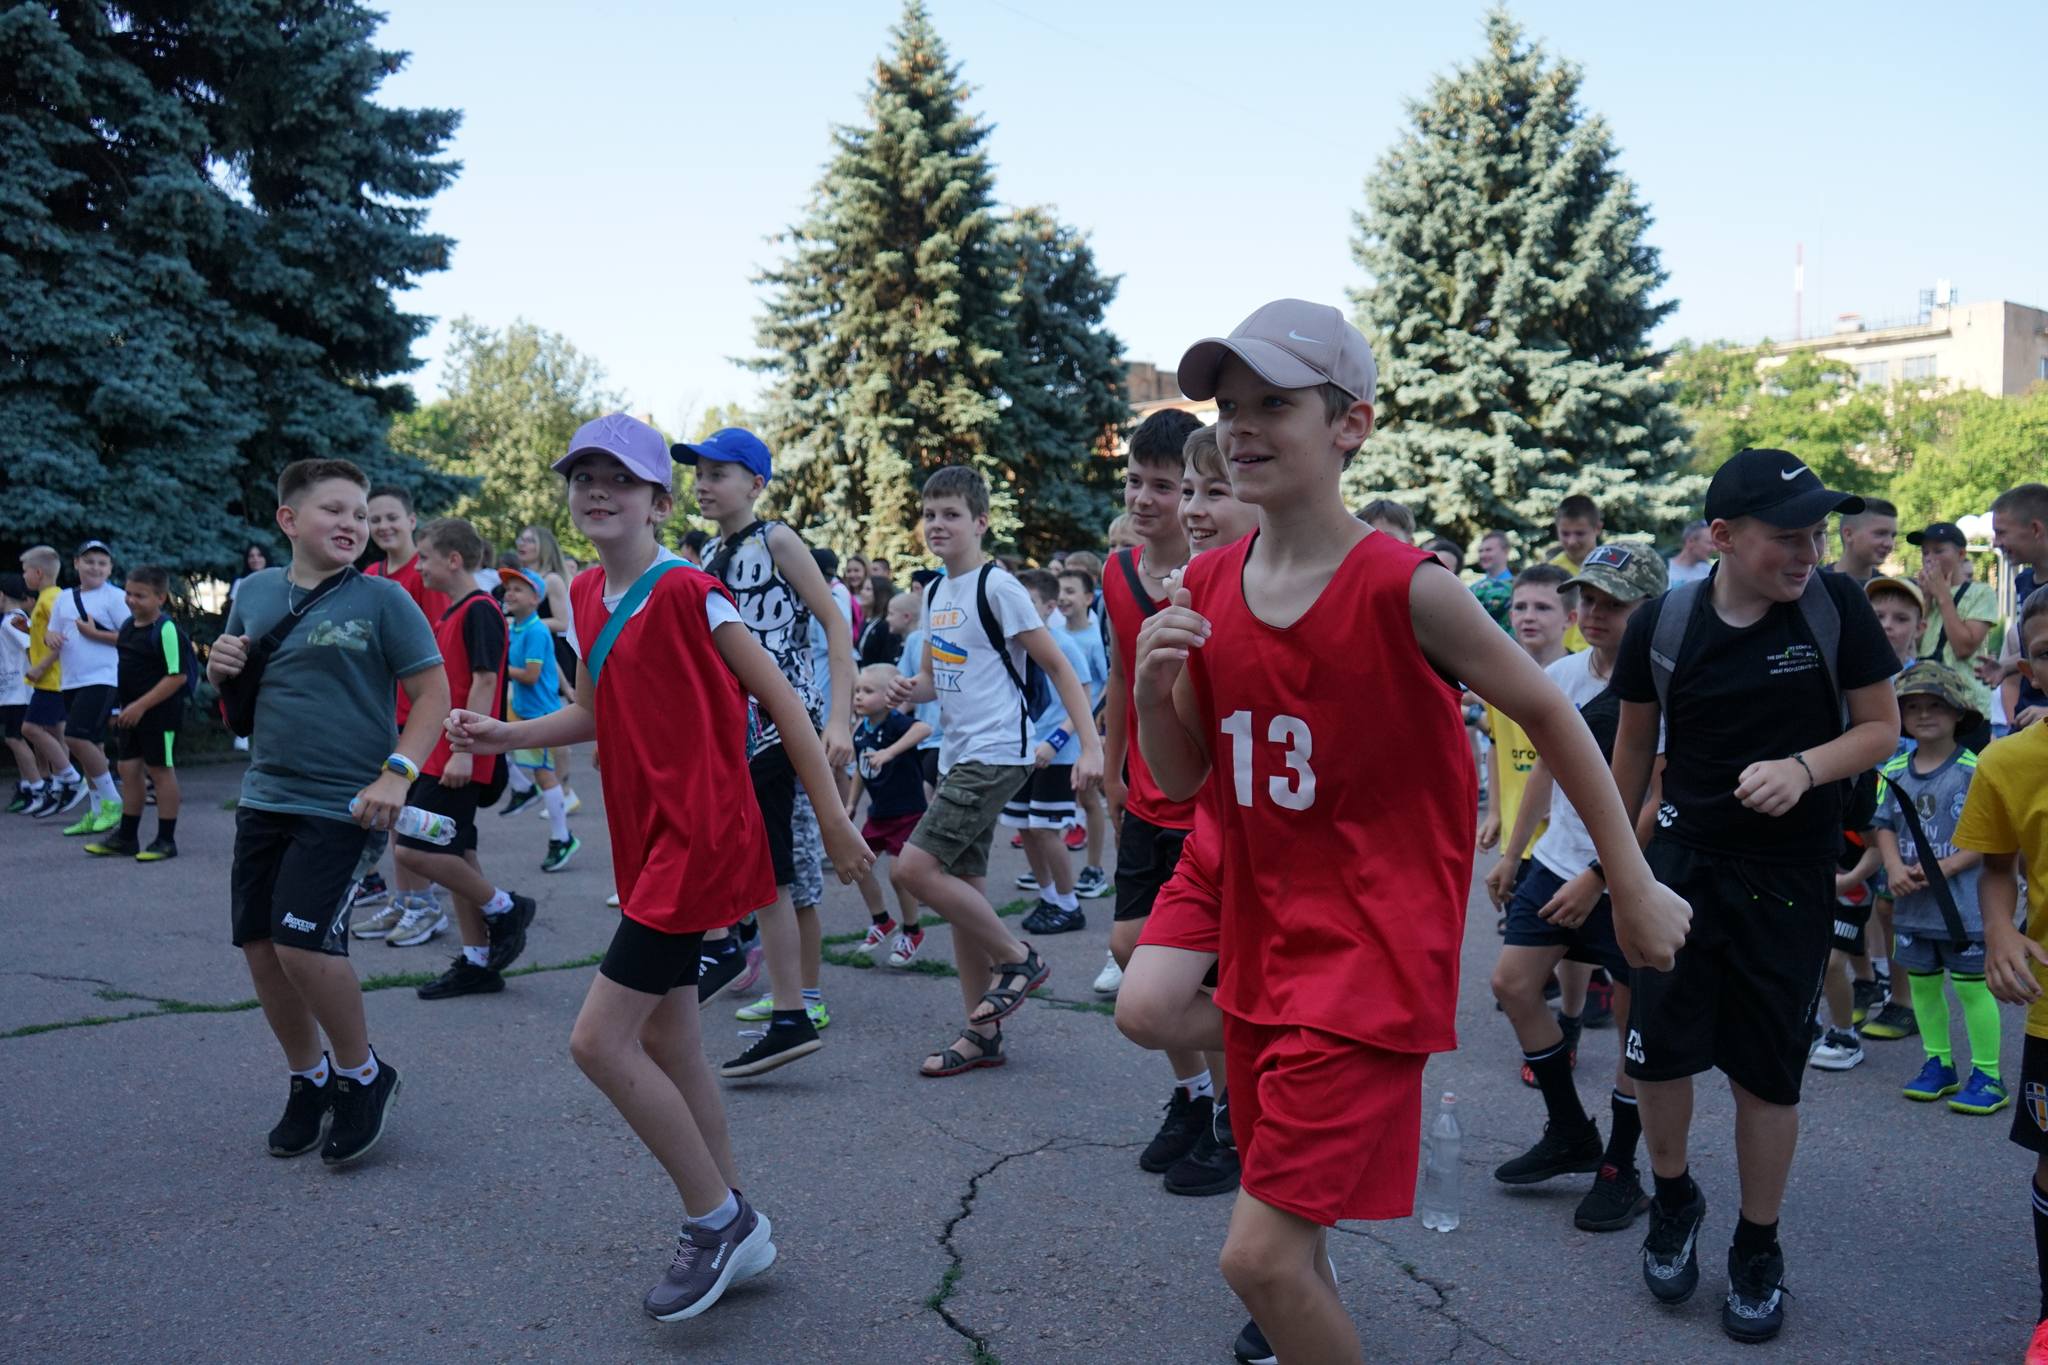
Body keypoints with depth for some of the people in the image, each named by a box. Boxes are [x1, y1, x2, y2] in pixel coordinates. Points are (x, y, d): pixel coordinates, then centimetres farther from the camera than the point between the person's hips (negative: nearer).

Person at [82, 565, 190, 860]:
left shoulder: (166, 629, -17)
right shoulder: (128, 625, 9)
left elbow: (178, 675, -21)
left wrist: (141, 705, -21)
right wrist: (121, 707, 18)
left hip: (159, 714, -8)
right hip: (131, 713, 8)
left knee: (160, 771, 0)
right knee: (129, 769, 13)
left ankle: (166, 841, 10)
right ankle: (127, 838, 24)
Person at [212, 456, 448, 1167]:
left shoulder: (382, 599, -7)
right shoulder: (256, 593, 7)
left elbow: (432, 691, -9)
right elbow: (236, 696, 20)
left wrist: (397, 772, -20)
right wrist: (220, 670, -4)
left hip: (343, 805, -6)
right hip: (264, 796, 6)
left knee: (304, 940, -15)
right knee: (259, 945, 9)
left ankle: (362, 1074, 10)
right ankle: (308, 1078, 30)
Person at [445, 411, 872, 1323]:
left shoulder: (688, 592, -13)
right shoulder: (583, 598, 10)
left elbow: (782, 701, -12)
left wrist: (834, 823, -11)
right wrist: (505, 736, 6)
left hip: (698, 837, -9)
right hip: (646, 841, 9)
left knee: (599, 1041, -11)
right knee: (667, 1046, 13)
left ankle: (717, 1219, 6)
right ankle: (735, 1228, 27)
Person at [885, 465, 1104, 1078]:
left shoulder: (997, 586, -10)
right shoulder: (935, 593, 14)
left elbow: (1057, 666, -10)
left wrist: (1090, 745, -18)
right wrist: (909, 689, 0)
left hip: (996, 752, -9)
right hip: (958, 755, 9)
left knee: (915, 866, -16)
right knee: (961, 886, 8)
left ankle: (1017, 959, 2)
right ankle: (982, 1032, 17)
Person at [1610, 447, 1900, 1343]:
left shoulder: (1836, 606, -11)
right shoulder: (1662, 624, -9)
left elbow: (1880, 728, -3)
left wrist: (1803, 768, -23)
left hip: (1792, 872, -1)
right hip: (1684, 858, 1)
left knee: (1769, 1067, 6)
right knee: (1658, 1048, 0)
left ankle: (1758, 1249, 27)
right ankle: (1673, 1198, 30)